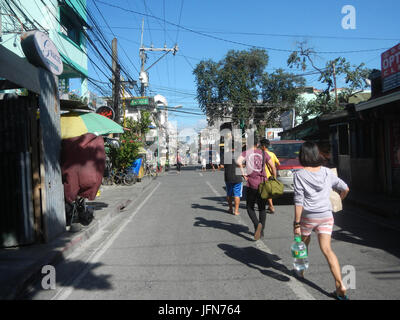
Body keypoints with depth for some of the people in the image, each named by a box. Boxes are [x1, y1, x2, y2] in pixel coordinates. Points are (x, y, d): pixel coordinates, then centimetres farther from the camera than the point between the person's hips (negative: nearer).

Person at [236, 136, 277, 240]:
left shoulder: (246, 153, -2)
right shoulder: (263, 153, 7)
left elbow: (238, 162, -22)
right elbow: (273, 167, 3)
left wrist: (243, 174, -13)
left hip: (252, 185, -3)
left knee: (250, 207, 10)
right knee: (262, 208, 15)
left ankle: (257, 224, -14)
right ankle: (261, 231, 19)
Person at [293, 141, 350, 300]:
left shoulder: (300, 175, -11)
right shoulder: (327, 172, 2)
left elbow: (299, 201, -14)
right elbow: (345, 188, 10)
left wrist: (296, 223, -9)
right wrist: (339, 201, 30)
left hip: (307, 216, -3)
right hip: (326, 215, 3)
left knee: (303, 244, 20)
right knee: (327, 249, 2)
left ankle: (300, 271, 41)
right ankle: (340, 285, -6)